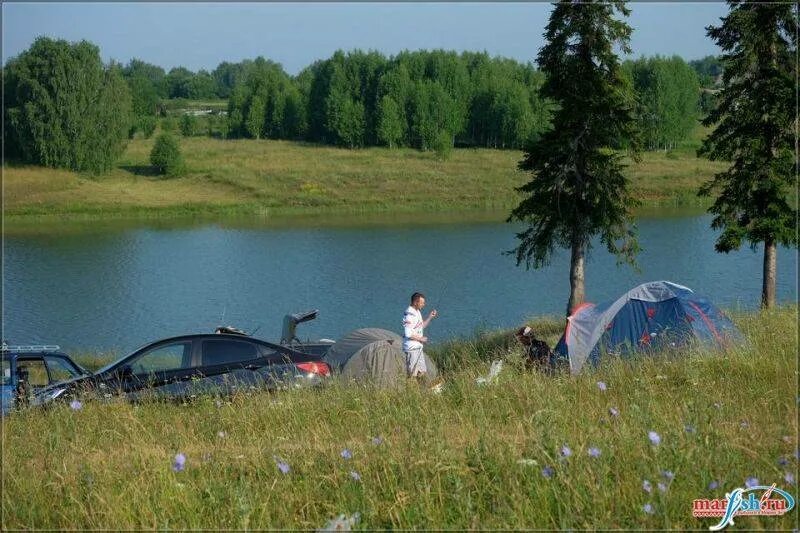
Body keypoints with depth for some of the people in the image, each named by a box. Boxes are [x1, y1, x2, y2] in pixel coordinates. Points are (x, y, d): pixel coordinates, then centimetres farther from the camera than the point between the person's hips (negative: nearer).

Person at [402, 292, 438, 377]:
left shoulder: (417, 312, 10)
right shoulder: (410, 314, -21)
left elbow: (421, 326, 22)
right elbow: (408, 334, -26)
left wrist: (430, 317, 11)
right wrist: (421, 339, -15)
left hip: (418, 347, 10)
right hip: (411, 348, -10)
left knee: (422, 372, 14)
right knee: (412, 374, -2)